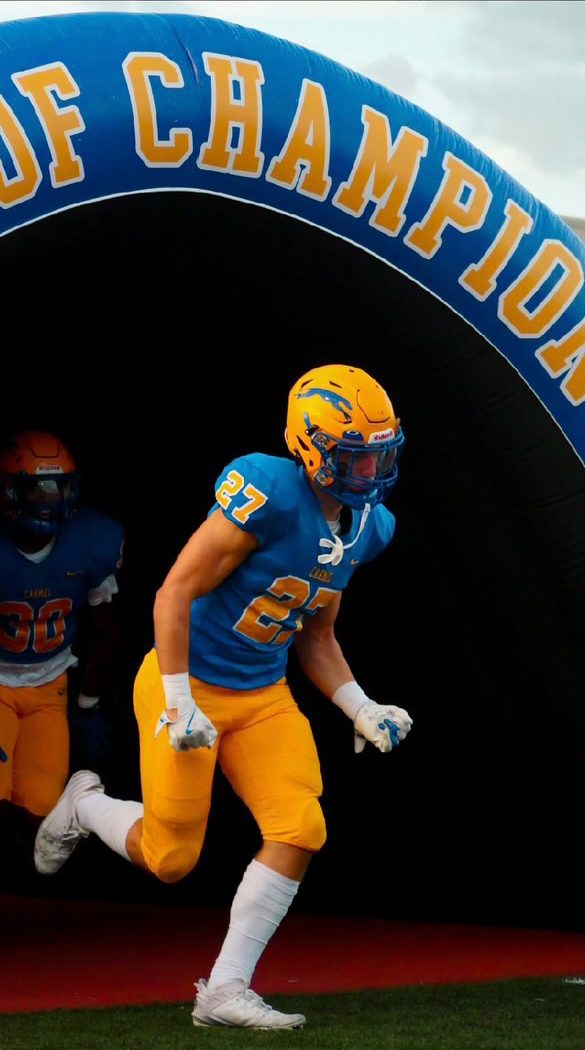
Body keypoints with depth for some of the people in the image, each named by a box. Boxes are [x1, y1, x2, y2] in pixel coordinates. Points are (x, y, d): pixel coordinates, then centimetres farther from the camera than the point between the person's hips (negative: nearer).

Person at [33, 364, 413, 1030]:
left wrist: (363, 711, 2)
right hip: (188, 686, -7)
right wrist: (179, 704, -24)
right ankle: (85, 808, 34)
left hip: (263, 698, 7)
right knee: (171, 860, 1)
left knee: (300, 832, -9)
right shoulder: (269, 495, -25)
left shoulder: (361, 528, 2)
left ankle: (225, 989, 1)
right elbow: (175, 592, -23)